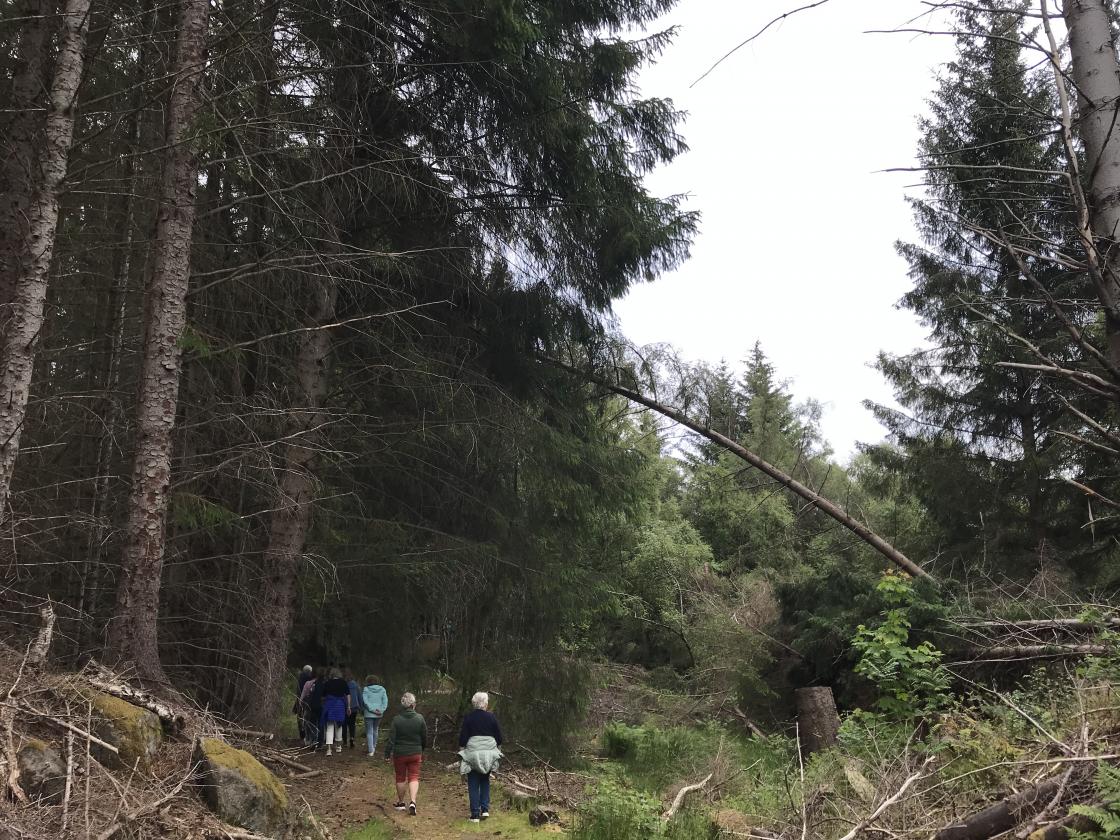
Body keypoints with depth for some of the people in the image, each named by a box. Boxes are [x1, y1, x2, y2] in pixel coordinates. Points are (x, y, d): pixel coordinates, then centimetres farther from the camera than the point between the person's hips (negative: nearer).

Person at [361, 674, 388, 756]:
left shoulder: (366, 689, -4)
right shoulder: (382, 689, 6)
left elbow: (365, 701, -13)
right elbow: (385, 700, -2)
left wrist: (372, 709, -13)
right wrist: (381, 710, -7)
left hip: (369, 714, -4)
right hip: (379, 714, 4)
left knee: (369, 732, 1)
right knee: (375, 730, 20)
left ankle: (371, 750, -5)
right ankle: (374, 748, 29)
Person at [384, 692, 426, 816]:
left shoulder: (396, 720, -13)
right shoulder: (420, 719, -7)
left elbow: (391, 739, -12)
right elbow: (425, 737, 3)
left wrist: (387, 753, -2)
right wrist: (422, 750, 21)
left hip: (399, 754, -1)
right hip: (415, 753, 1)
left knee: (400, 778, 14)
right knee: (414, 777, 7)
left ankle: (401, 802, 27)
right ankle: (412, 802, -10)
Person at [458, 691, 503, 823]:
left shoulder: (468, 718, -4)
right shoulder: (491, 717, 0)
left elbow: (462, 738, -2)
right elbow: (499, 736, 5)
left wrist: (461, 752, 6)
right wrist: (498, 749, 18)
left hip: (472, 753, -2)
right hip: (489, 752, 2)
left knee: (473, 784, 4)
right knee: (485, 781, 17)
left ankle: (475, 814, 2)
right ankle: (485, 809, 8)